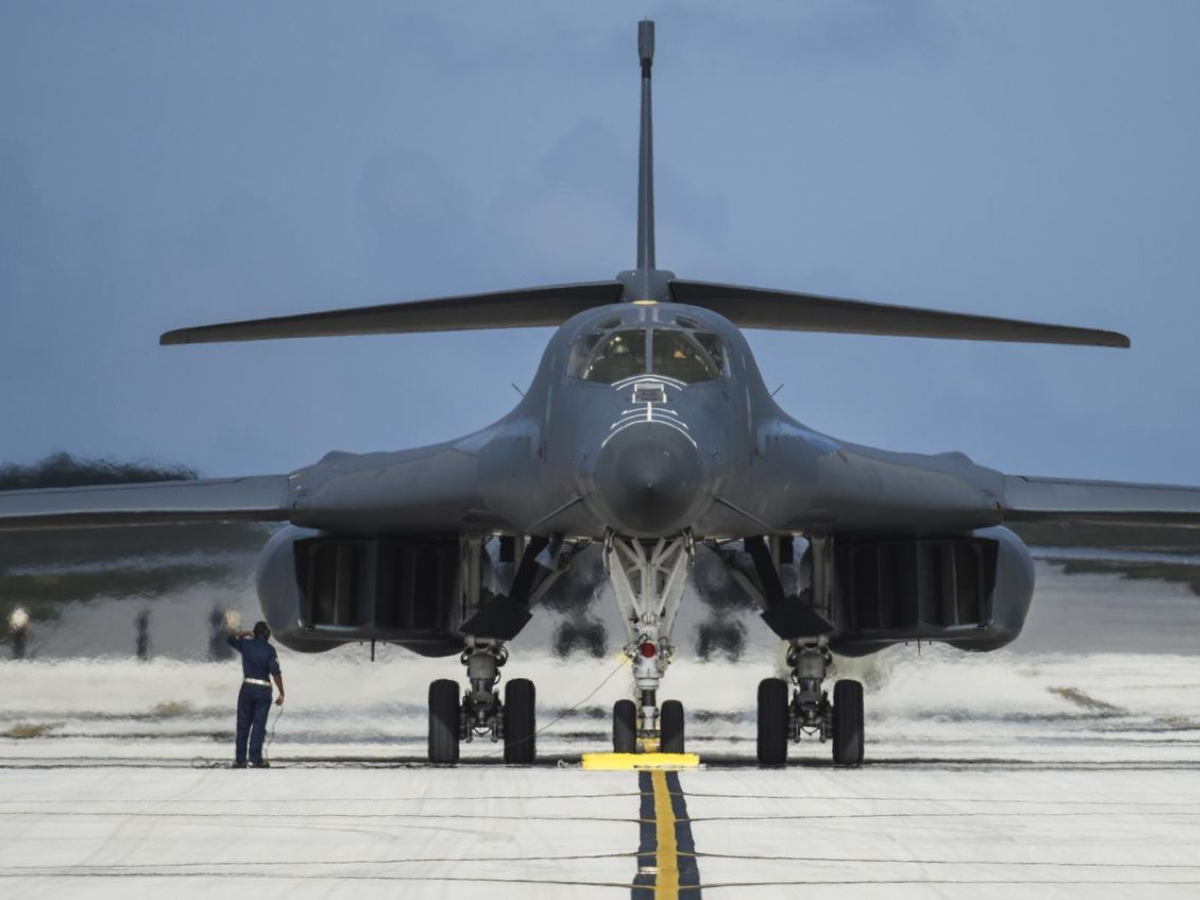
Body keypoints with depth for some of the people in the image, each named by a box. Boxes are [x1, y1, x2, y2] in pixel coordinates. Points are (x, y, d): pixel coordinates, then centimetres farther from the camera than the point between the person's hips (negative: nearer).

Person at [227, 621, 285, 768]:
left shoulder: (246, 644, 2)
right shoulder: (269, 650, -6)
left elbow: (231, 639, 22)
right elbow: (276, 672, -13)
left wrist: (245, 633, 30)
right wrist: (281, 693, -9)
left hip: (247, 688, 2)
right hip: (263, 690, -2)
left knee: (243, 725, 9)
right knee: (259, 726, 0)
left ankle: (239, 760, 10)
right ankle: (255, 760, -4)